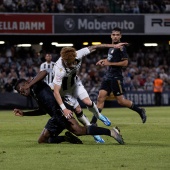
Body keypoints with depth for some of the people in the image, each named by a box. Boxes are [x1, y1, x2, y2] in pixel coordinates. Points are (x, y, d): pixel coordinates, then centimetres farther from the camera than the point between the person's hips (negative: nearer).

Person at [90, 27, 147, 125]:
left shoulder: (121, 47, -11)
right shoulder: (111, 47, 15)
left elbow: (125, 63, -16)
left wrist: (110, 63, -16)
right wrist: (104, 61, 15)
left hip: (116, 77, -8)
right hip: (108, 76, 8)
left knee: (121, 101, -4)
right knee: (100, 97, -3)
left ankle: (140, 111, 15)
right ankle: (93, 121, -6)